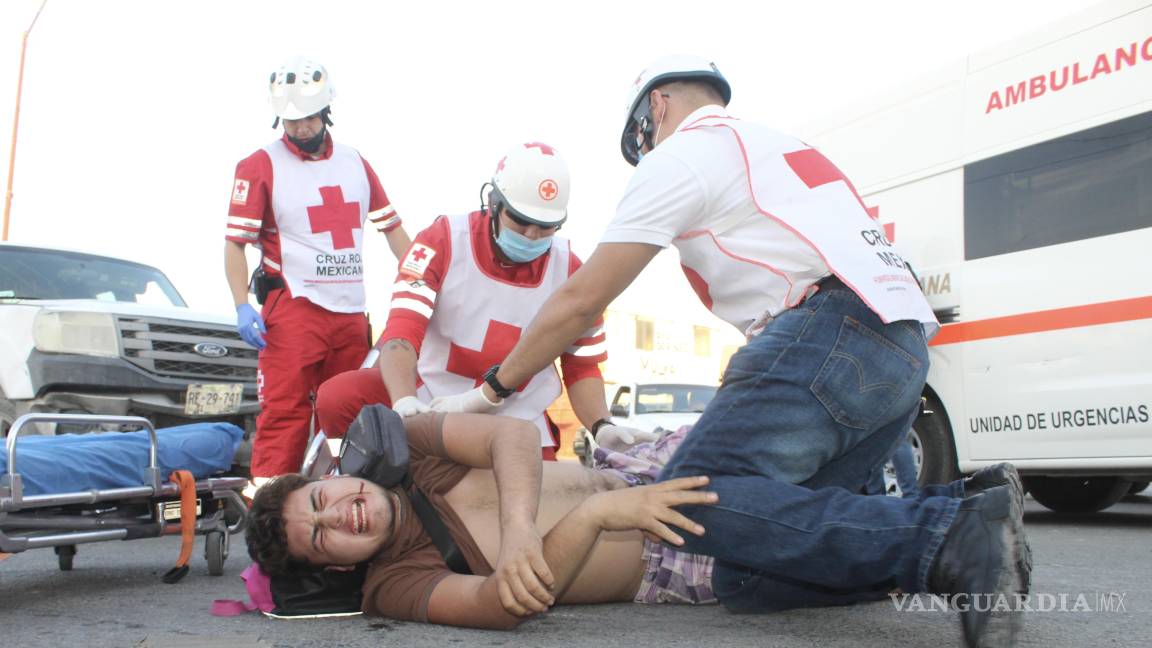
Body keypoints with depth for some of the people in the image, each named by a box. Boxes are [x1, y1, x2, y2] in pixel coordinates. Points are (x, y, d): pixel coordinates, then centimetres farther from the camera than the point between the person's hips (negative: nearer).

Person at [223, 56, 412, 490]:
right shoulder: (260, 166, -1)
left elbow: (391, 226, 17)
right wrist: (242, 306, -18)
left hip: (352, 312, 5)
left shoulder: (355, 163, 15)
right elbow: (235, 242, -5)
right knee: (284, 412, -11)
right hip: (294, 308, -5)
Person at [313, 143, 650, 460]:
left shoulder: (570, 273, -4)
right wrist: (404, 403, -40)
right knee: (337, 399, -22)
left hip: (517, 425, 2)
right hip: (429, 398, -2)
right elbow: (401, 331, -22)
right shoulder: (442, 241, -11)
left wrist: (602, 426, -14)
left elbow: (581, 366, 4)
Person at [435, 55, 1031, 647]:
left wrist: (490, 390, 16)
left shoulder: (680, 156, 6)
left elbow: (580, 301, 4)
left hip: (835, 328, -8)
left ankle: (947, 538, -28)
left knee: (693, 498, -18)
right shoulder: (775, 146, 34)